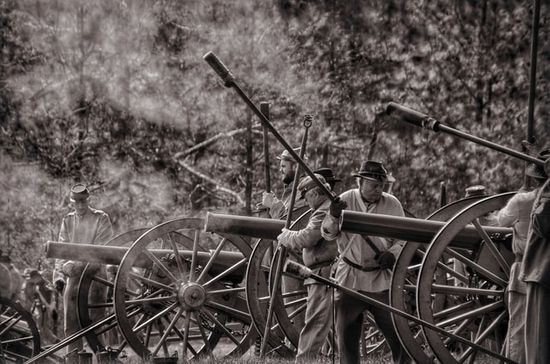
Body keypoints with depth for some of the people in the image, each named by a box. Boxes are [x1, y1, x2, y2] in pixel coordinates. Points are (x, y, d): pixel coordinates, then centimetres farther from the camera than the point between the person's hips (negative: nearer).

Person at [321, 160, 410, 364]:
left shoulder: (392, 204, -1)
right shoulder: (346, 200, -2)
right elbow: (328, 234, -1)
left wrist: (392, 255, -17)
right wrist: (333, 216, -22)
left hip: (381, 280, 0)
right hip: (350, 279, 0)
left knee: (397, 335, -3)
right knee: (346, 337, 7)